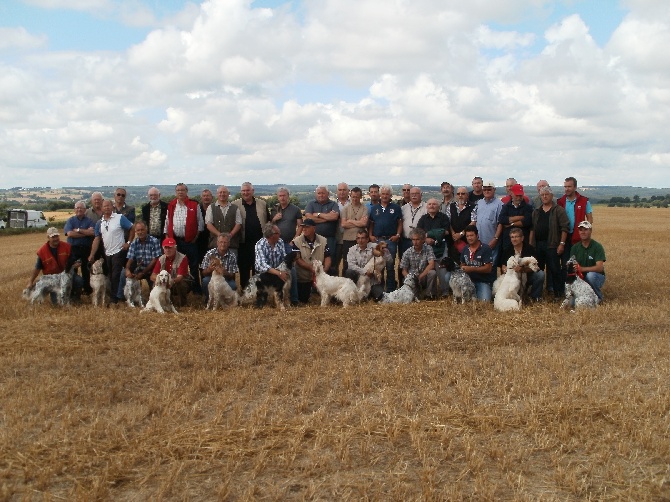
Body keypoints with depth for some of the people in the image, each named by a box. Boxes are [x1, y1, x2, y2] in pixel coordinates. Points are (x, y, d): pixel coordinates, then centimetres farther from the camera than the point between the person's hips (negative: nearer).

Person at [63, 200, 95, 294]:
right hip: (73, 248, 0)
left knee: (86, 269, 9)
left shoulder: (89, 220, 4)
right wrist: (86, 233, -12)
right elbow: (69, 233, -12)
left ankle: (87, 289, 19)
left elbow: (92, 232, -13)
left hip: (86, 248, 0)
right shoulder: (70, 220, 5)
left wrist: (78, 230, -13)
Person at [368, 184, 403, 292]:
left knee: (390, 266, 2)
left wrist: (398, 235, -8)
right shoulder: (374, 208, 11)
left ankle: (390, 289, 8)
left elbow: (400, 223, 3)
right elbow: (371, 223, 12)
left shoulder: (396, 208, 4)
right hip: (377, 239, 3)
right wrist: (370, 235, 0)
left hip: (391, 240, -2)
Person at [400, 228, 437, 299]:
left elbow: (432, 265, -19)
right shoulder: (407, 253, -4)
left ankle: (429, 294, -7)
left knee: (432, 273, -31)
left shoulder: (428, 249, -6)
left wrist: (420, 276, -24)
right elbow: (404, 271, 1)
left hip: (424, 278, -1)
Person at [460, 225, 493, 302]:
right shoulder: (465, 249, 10)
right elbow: (462, 265, 21)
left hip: (482, 281, -5)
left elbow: (488, 268, -13)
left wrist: (471, 269, -21)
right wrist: (462, 269, -4)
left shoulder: (485, 248, -9)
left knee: (484, 301, -24)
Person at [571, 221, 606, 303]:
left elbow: (600, 267, -22)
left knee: (590, 275, -38)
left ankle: (598, 297, -11)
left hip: (597, 277, -2)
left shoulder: (597, 246, -12)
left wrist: (582, 269, -34)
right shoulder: (575, 247, 1)